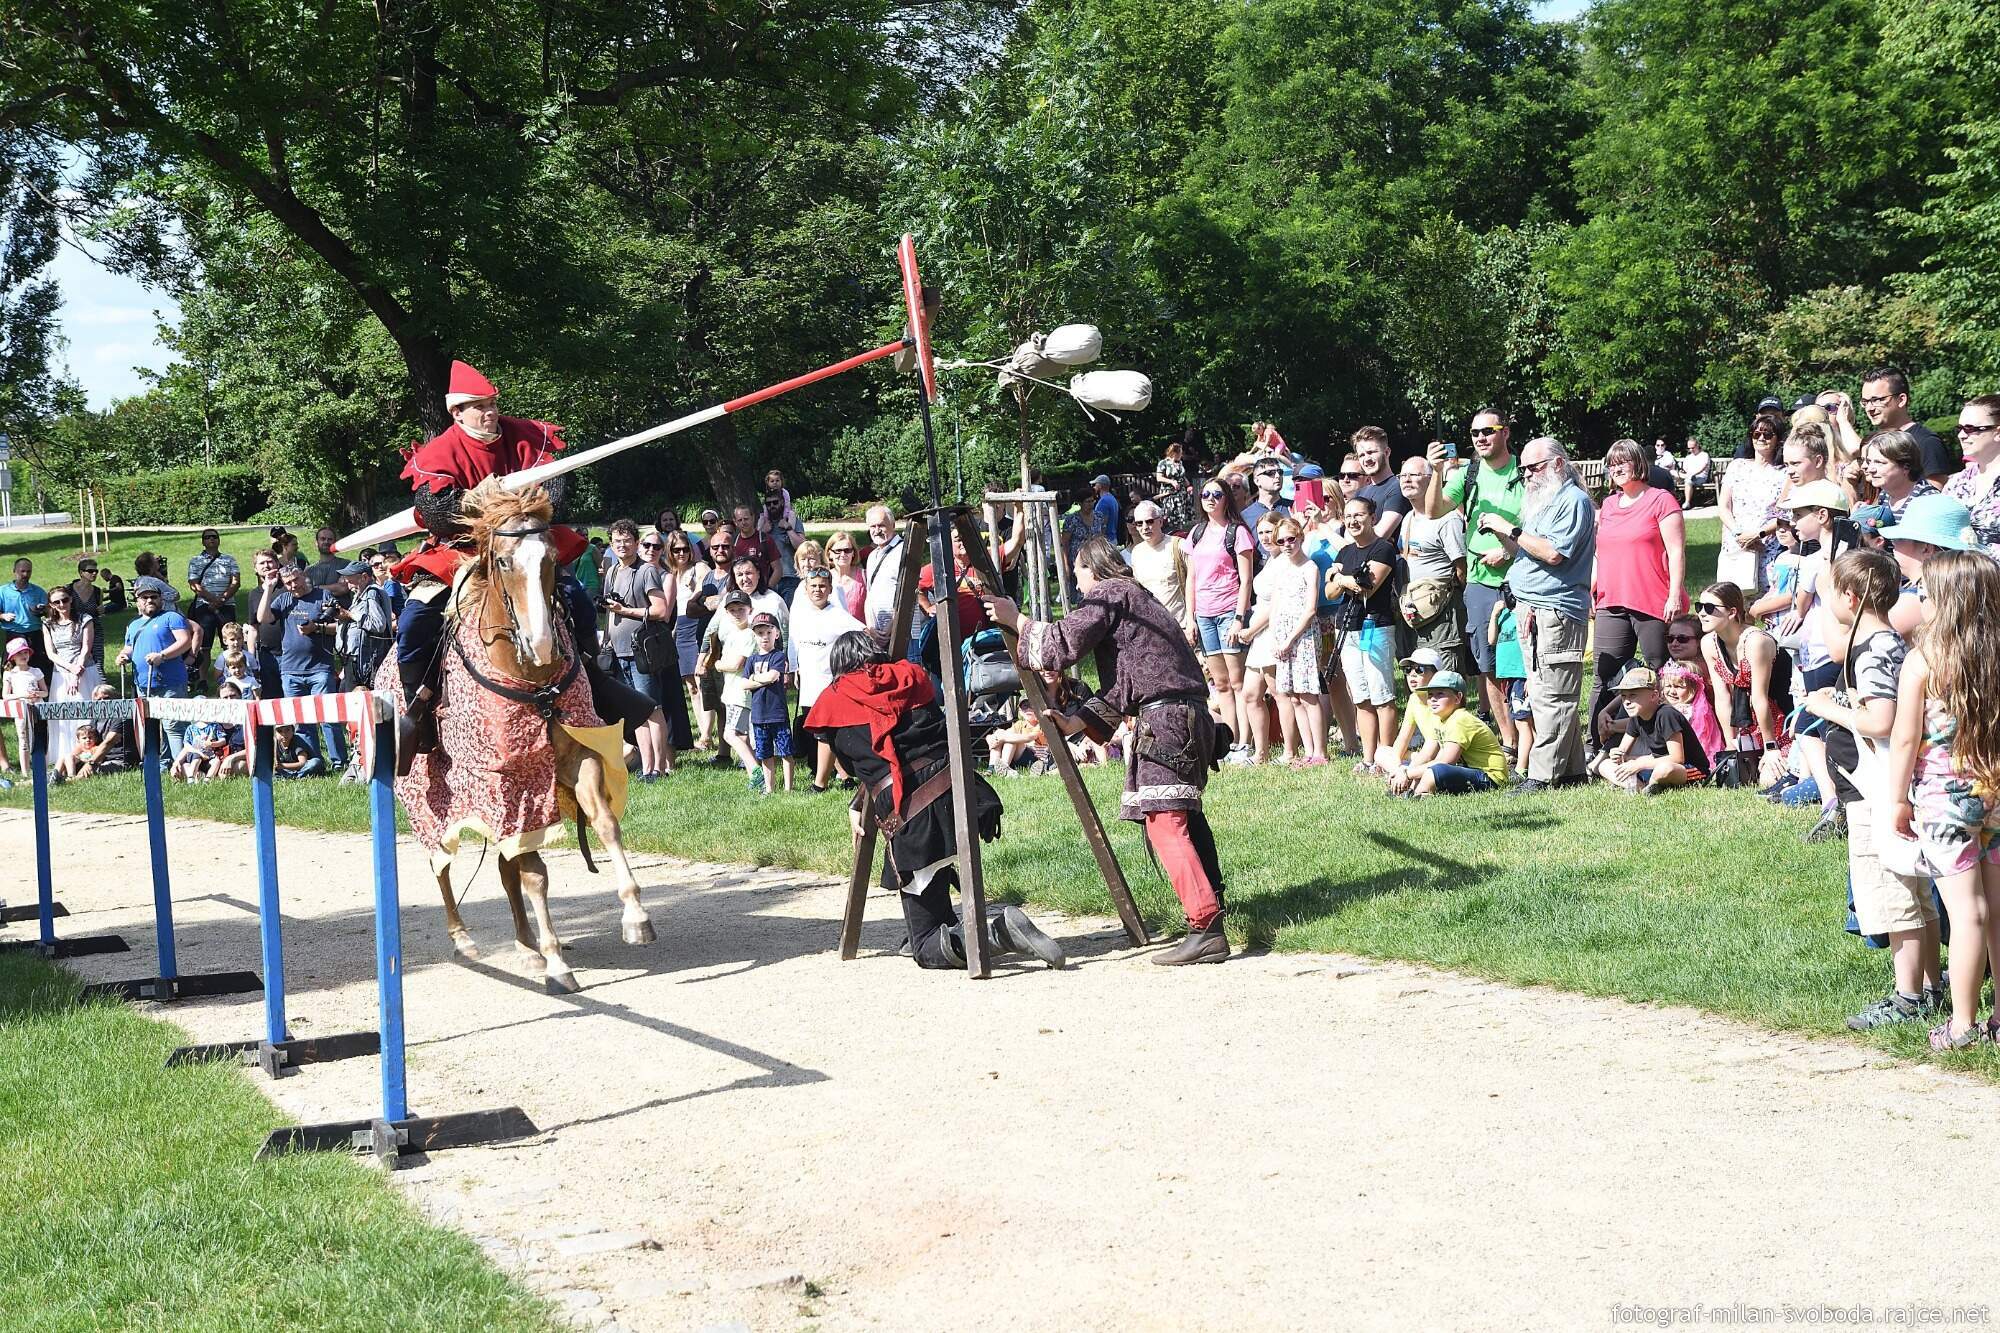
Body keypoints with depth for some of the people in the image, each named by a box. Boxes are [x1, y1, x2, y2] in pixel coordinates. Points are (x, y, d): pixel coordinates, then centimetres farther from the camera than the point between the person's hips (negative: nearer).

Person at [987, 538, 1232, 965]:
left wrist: (1016, 620, 3)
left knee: (1165, 822, -14)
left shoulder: (1108, 593, 2)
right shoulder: (1137, 596, 29)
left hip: (1165, 717, -10)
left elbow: (1061, 645, -10)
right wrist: (1078, 722, 22)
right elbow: (1121, 685, 26)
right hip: (1191, 716, 10)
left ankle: (1206, 927, -23)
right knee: (1184, 814, 21)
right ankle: (1209, 899, 29)